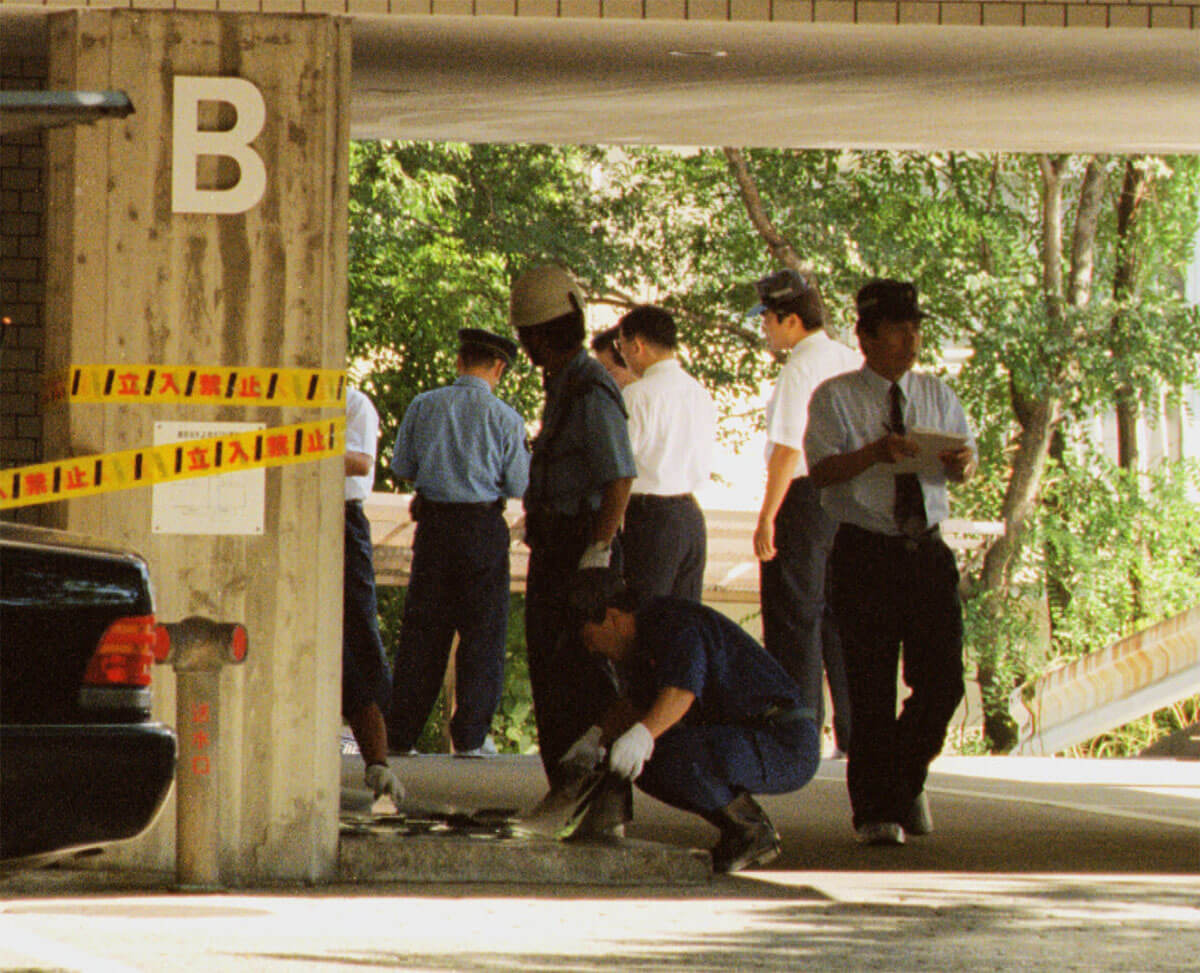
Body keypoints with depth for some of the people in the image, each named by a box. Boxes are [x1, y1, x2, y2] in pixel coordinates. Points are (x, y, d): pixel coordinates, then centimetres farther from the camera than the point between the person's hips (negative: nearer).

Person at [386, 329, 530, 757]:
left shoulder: (424, 407, 0)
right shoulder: (504, 418, -7)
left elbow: (401, 467, 7)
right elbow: (518, 485, -3)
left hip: (434, 524, 3)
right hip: (484, 527, -3)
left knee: (422, 628, 8)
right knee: (483, 630, 5)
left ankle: (402, 733, 7)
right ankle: (470, 735, 1)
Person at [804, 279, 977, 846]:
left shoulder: (935, 395, 14)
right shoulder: (835, 399, 1)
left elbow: (963, 464, 8)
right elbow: (821, 470, -11)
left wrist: (961, 459, -16)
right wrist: (875, 453, -29)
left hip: (927, 549, 4)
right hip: (865, 553, -4)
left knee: (942, 680, -3)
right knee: (871, 689, -4)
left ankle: (908, 778, 22)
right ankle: (876, 810, 6)